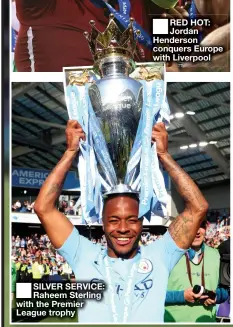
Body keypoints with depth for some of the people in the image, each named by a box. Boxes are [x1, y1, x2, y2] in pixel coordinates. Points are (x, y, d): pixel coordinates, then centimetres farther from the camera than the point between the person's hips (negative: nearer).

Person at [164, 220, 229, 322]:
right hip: (174, 320, -4)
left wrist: (216, 296, -8)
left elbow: (225, 290, 12)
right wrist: (182, 296, -21)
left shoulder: (215, 255, 4)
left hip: (207, 320, 4)